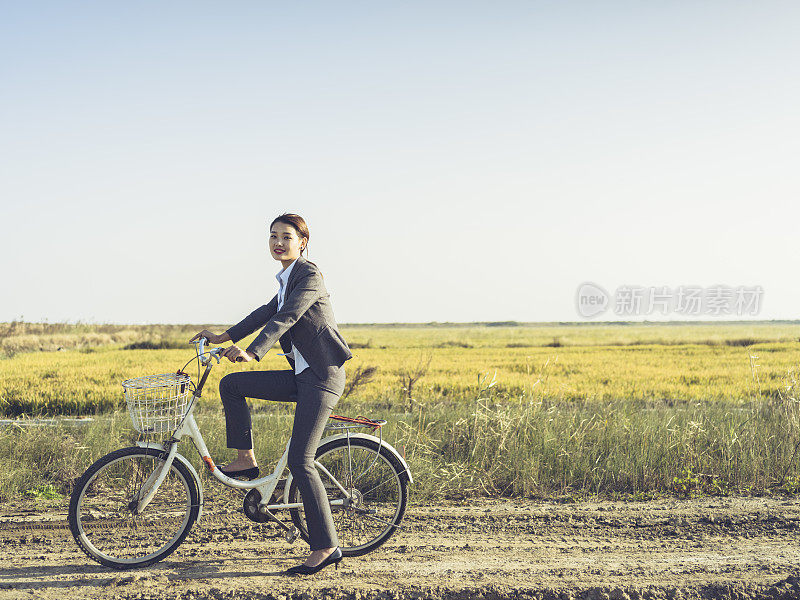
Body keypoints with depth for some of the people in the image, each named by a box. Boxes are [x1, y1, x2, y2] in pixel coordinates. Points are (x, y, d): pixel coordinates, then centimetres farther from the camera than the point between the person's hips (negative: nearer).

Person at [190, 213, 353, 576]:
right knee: (231, 385, 3)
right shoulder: (287, 279, 17)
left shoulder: (309, 275, -11)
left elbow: (285, 318, -24)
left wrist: (251, 353, -35)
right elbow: (267, 313, 24)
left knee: (299, 460, -13)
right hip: (302, 375, 9)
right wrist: (224, 337, 20)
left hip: (322, 376, -9)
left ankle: (327, 547, -7)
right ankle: (246, 461, 11)